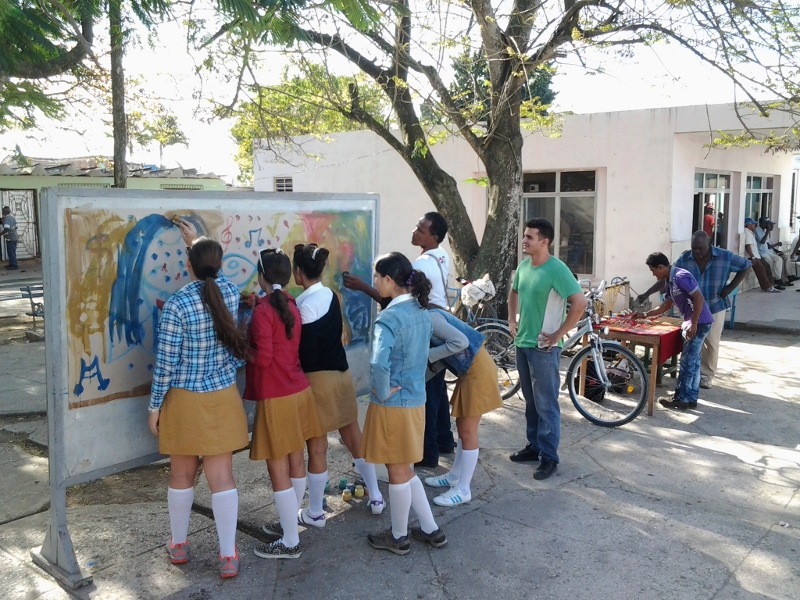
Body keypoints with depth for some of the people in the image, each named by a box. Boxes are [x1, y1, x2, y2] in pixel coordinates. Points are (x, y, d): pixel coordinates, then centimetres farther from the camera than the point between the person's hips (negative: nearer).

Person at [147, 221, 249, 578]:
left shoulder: (177, 305, -17)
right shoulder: (231, 294, -5)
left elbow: (166, 362, -13)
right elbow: (215, 278, 22)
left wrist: (155, 404, -1)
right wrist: (198, 242, 31)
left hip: (184, 401, -2)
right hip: (223, 398, 3)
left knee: (181, 475, 15)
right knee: (222, 476, 7)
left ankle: (178, 545, 34)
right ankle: (228, 556, 13)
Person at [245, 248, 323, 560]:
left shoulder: (263, 310, -16)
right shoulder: (290, 304, 7)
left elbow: (263, 358, -21)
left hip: (276, 398, -8)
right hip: (299, 391, 8)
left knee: (278, 469, 1)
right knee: (295, 462, 17)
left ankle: (290, 542, 10)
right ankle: (289, 523, 33)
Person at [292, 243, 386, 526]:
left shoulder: (305, 305, -19)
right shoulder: (330, 295, 4)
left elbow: (306, 352, -18)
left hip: (317, 378, -8)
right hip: (341, 373, 8)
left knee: (316, 446, 4)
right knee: (354, 437, 18)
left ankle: (315, 513, 17)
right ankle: (376, 497, 29)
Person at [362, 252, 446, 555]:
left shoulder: (389, 317, -22)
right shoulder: (421, 311, 5)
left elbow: (378, 362, -37)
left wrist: (383, 391, -21)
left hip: (393, 405, -8)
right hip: (416, 400, 8)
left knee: (398, 472, 9)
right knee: (404, 470, 21)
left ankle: (398, 537, 26)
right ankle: (431, 529, 30)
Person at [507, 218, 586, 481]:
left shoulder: (557, 269, -17)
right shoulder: (523, 266, 7)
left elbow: (580, 302, -24)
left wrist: (558, 334, -19)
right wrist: (512, 321, 14)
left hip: (544, 348, -8)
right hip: (522, 343, 8)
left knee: (546, 405, 0)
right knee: (530, 401, 17)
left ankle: (549, 456, 9)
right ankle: (534, 446, 29)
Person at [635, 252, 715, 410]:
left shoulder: (681, 276, -19)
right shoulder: (668, 281, 11)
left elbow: (699, 298, -23)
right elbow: (667, 305, 20)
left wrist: (693, 324, -24)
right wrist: (645, 315, 15)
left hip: (699, 323, -10)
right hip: (690, 322, 10)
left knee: (687, 361, -5)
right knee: (692, 360, 12)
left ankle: (682, 399, 2)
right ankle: (691, 398, 18)